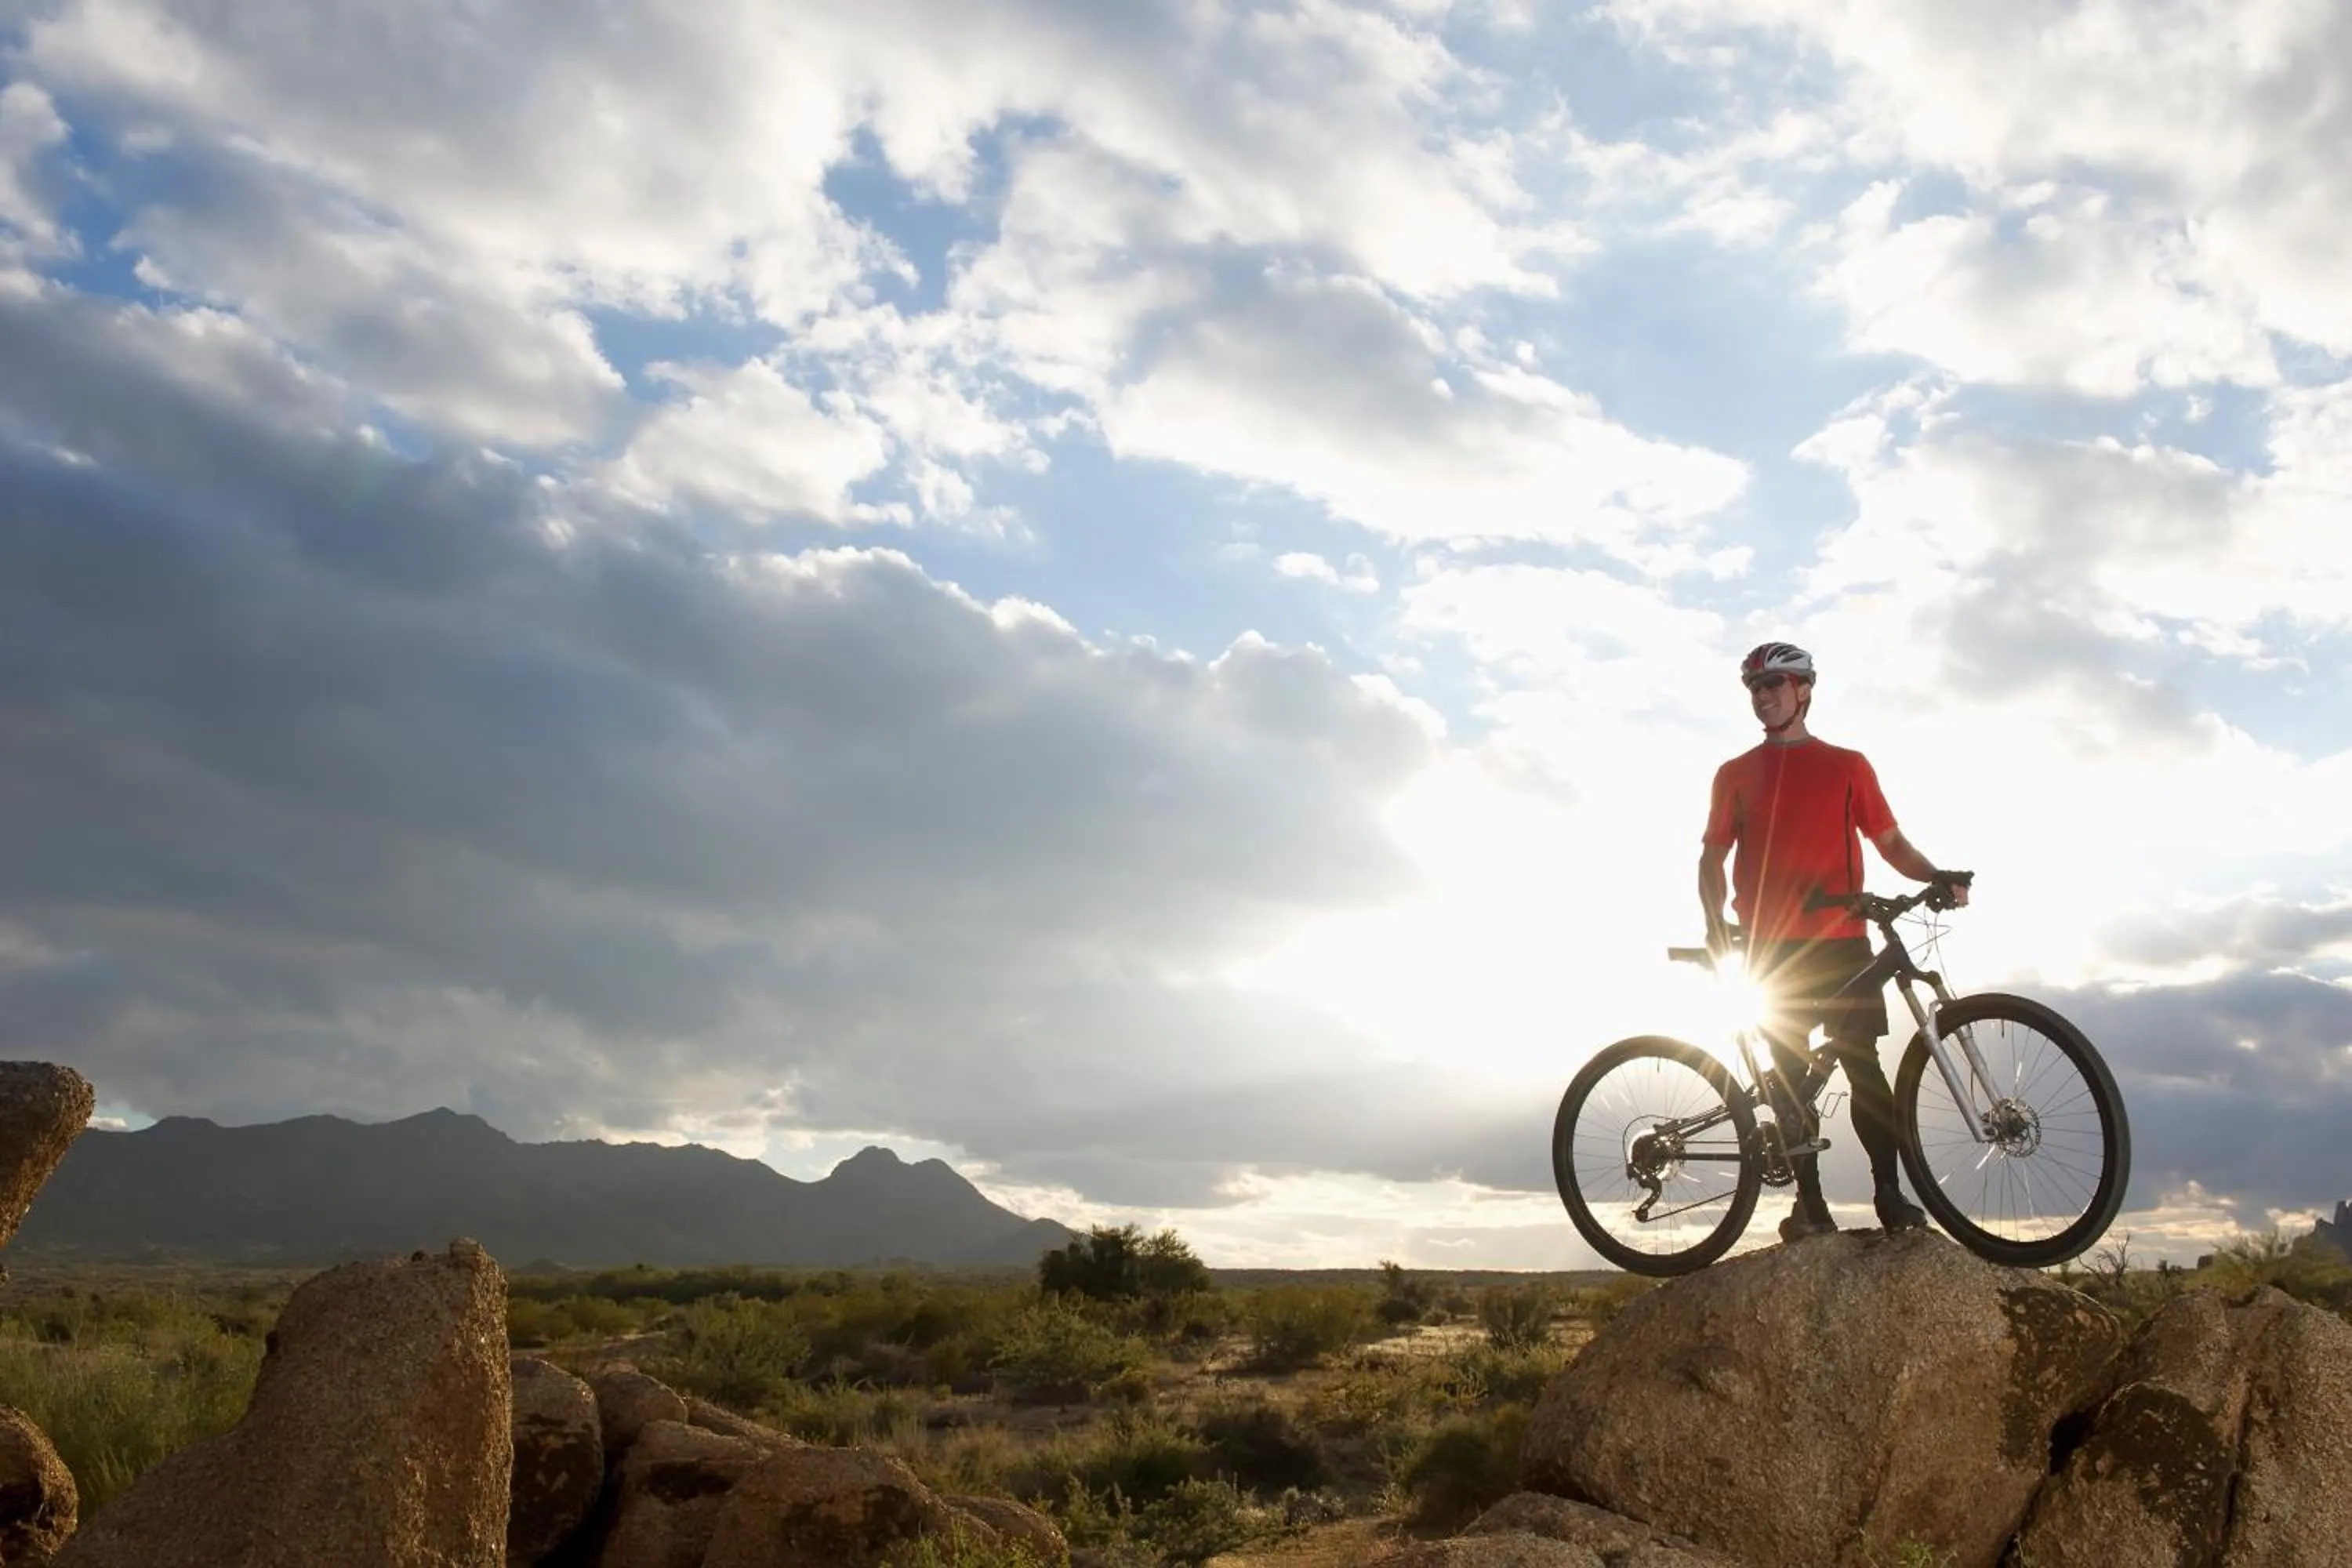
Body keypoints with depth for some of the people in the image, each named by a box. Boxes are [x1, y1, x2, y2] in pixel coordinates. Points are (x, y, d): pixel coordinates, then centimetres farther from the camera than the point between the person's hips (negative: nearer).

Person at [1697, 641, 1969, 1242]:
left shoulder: (1847, 766, 9)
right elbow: (1712, 857, 9)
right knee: (1790, 1075, -1)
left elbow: (1889, 841, 9)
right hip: (1770, 948, 1)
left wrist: (1936, 877, -9)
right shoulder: (1735, 775, 11)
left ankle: (1890, 1192, 1)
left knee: (1863, 1064, -5)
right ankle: (1811, 1204, 1)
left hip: (1841, 941, -1)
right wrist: (1716, 921, -6)